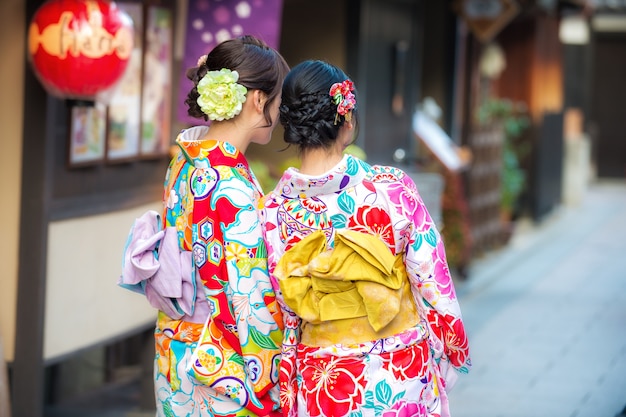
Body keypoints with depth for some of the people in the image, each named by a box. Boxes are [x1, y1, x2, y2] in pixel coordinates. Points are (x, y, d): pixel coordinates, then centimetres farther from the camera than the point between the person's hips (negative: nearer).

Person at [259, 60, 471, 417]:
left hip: (321, 388, 1)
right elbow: (434, 282, -10)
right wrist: (454, 352, 6)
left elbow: (284, 317, -4)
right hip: (401, 378, -1)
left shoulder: (272, 212, -11)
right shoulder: (391, 187, -18)